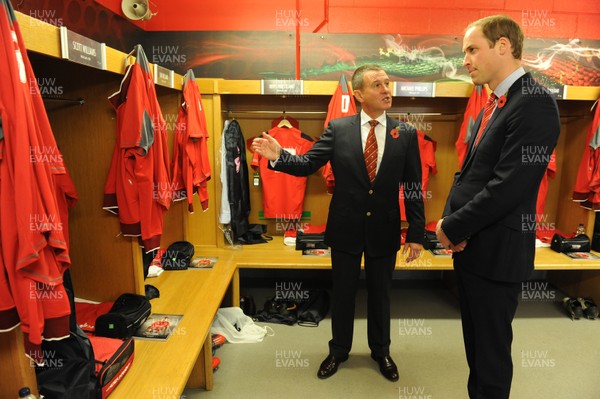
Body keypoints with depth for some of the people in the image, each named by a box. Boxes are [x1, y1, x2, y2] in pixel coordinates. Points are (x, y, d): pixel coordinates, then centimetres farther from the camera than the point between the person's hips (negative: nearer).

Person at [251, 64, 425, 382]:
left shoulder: (405, 134, -3)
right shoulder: (337, 128, -5)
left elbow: (413, 188, -3)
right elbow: (308, 164, -7)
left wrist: (416, 233, -4)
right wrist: (279, 156, -26)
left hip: (384, 230, 1)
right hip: (346, 228, 0)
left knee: (380, 293, 18)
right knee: (342, 293, 16)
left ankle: (380, 351, 42)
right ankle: (339, 350, 40)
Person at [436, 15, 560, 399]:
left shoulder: (535, 103, -17)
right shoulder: (493, 104, 12)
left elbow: (508, 187, -24)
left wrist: (452, 227, -14)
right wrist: (451, 220, -2)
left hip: (496, 250, -9)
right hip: (470, 245, 9)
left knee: (492, 347, 10)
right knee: (474, 339, 23)